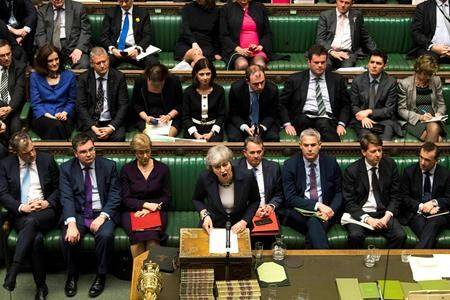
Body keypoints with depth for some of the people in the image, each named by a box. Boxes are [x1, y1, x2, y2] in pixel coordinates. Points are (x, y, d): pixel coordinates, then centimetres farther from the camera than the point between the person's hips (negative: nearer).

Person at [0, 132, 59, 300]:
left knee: (31, 221, -38)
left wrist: (48, 202, -9)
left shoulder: (47, 160, 8)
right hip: (20, 214, 0)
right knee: (36, 237, -33)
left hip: (46, 212, 0)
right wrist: (21, 207, -15)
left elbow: (59, 188, 11)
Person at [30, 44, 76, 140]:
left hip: (63, 117, 0)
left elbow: (72, 101, 13)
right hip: (42, 117, 0)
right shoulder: (35, 77, 11)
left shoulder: (69, 76, 13)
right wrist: (48, 115, -13)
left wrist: (64, 113, -9)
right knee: (55, 125, -35)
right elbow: (35, 103, 4)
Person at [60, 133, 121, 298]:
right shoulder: (66, 168, 2)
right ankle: (72, 275, -1)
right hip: (77, 214, 1)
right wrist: (71, 223, -25)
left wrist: (102, 217, -18)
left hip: (102, 213, -1)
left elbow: (115, 196, -1)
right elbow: (66, 198, -9)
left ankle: (101, 276, -8)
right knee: (69, 238, -28)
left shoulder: (109, 166, 1)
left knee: (105, 235, -31)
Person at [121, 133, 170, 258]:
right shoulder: (127, 170, 9)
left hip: (156, 211, 0)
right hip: (132, 211, 0)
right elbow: (126, 199, 4)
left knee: (152, 235, -33)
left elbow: (166, 197, 9)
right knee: (137, 236, -33)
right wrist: (146, 204, -12)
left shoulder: (162, 168, 10)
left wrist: (149, 209, -7)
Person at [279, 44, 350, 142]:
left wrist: (341, 124, 2)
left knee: (324, 123, -36)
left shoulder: (337, 79, 18)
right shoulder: (295, 79, 12)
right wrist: (287, 124, -1)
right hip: (303, 120, -1)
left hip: (328, 120, 1)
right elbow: (281, 103, 13)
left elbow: (346, 104, 19)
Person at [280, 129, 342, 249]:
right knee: (313, 221, -34)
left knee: (314, 221, -33)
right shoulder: (290, 165, -1)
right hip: (298, 213, -1)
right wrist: (317, 205, -18)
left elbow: (339, 192, 11)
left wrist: (332, 210, -11)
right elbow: (290, 198, -7)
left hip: (324, 211, 1)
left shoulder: (331, 162, 5)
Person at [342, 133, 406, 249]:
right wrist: (367, 219, -18)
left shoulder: (390, 164, 4)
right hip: (360, 214, -2)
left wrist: (387, 215, -10)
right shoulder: (352, 171, -4)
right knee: (355, 236, -32)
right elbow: (349, 202, -5)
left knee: (400, 235, -25)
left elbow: (395, 195, 7)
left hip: (384, 214, 2)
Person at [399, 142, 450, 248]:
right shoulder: (409, 171, 6)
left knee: (432, 224, -36)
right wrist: (420, 206, -11)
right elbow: (404, 197, 5)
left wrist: (434, 202, -12)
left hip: (437, 212, 0)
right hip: (414, 212, 0)